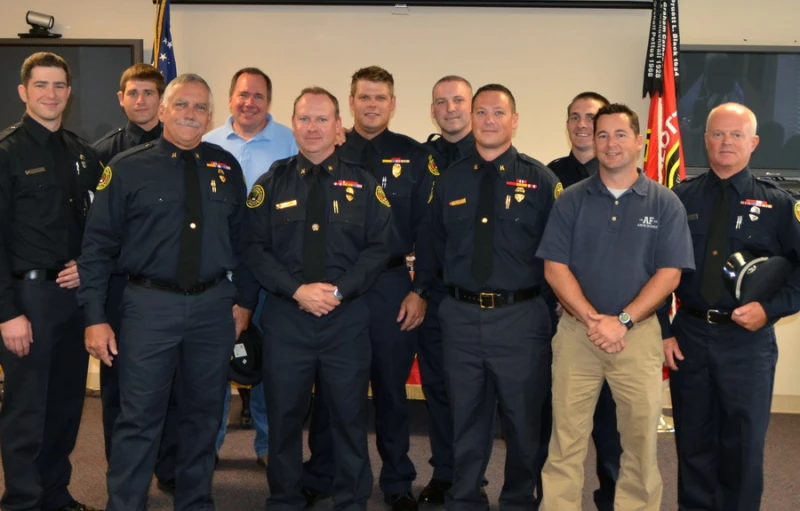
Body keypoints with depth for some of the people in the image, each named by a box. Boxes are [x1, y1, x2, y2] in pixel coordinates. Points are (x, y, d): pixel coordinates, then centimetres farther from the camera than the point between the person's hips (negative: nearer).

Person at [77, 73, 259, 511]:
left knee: (203, 415, 15)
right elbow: (97, 245, -3)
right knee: (139, 418, 2)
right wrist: (95, 317, -8)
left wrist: (244, 299, 9)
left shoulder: (226, 167, 7)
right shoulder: (127, 168, -2)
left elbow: (241, 238, 12)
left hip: (214, 307, 3)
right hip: (149, 306, -3)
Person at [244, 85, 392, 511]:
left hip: (348, 317, 0)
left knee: (349, 414, 7)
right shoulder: (272, 182, 5)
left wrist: (339, 290, -13)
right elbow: (255, 248, 0)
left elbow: (378, 247, -1)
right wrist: (297, 290, -13)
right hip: (285, 317, 1)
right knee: (284, 414, 9)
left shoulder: (362, 183, 4)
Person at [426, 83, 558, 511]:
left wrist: (539, 293, 0)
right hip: (461, 316, 2)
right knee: (465, 418, 13)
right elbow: (435, 243, 19)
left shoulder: (540, 179, -3)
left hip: (521, 317, -2)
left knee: (523, 419, 11)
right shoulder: (449, 180, 6)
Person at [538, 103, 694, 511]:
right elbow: (554, 267, -1)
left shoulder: (665, 203, 2)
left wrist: (622, 322, -13)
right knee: (566, 437, 5)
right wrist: (592, 319, -12)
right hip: (576, 331, 0)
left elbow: (669, 273, -3)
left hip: (639, 333, 0)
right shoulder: (571, 199, 4)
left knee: (641, 437, 7)